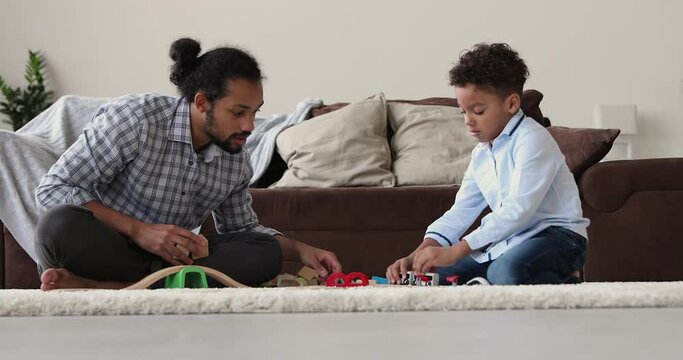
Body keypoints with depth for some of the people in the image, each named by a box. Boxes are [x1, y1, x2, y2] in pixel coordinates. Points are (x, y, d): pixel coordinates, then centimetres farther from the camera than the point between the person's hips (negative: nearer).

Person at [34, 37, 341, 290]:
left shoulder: (237, 161, 0)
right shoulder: (133, 118, -18)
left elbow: (243, 229, 18)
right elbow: (52, 189, -18)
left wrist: (301, 250, 0)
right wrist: (138, 230, -26)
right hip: (99, 252, -5)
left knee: (265, 255, -20)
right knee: (59, 225, -36)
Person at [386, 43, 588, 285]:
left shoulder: (532, 140, -15)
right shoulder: (481, 154, 13)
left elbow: (518, 209, -25)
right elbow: (460, 212, 11)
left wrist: (455, 251, -29)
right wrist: (417, 256, -6)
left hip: (556, 234, -8)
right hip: (507, 242, 8)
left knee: (505, 272, -38)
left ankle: (562, 284, -13)